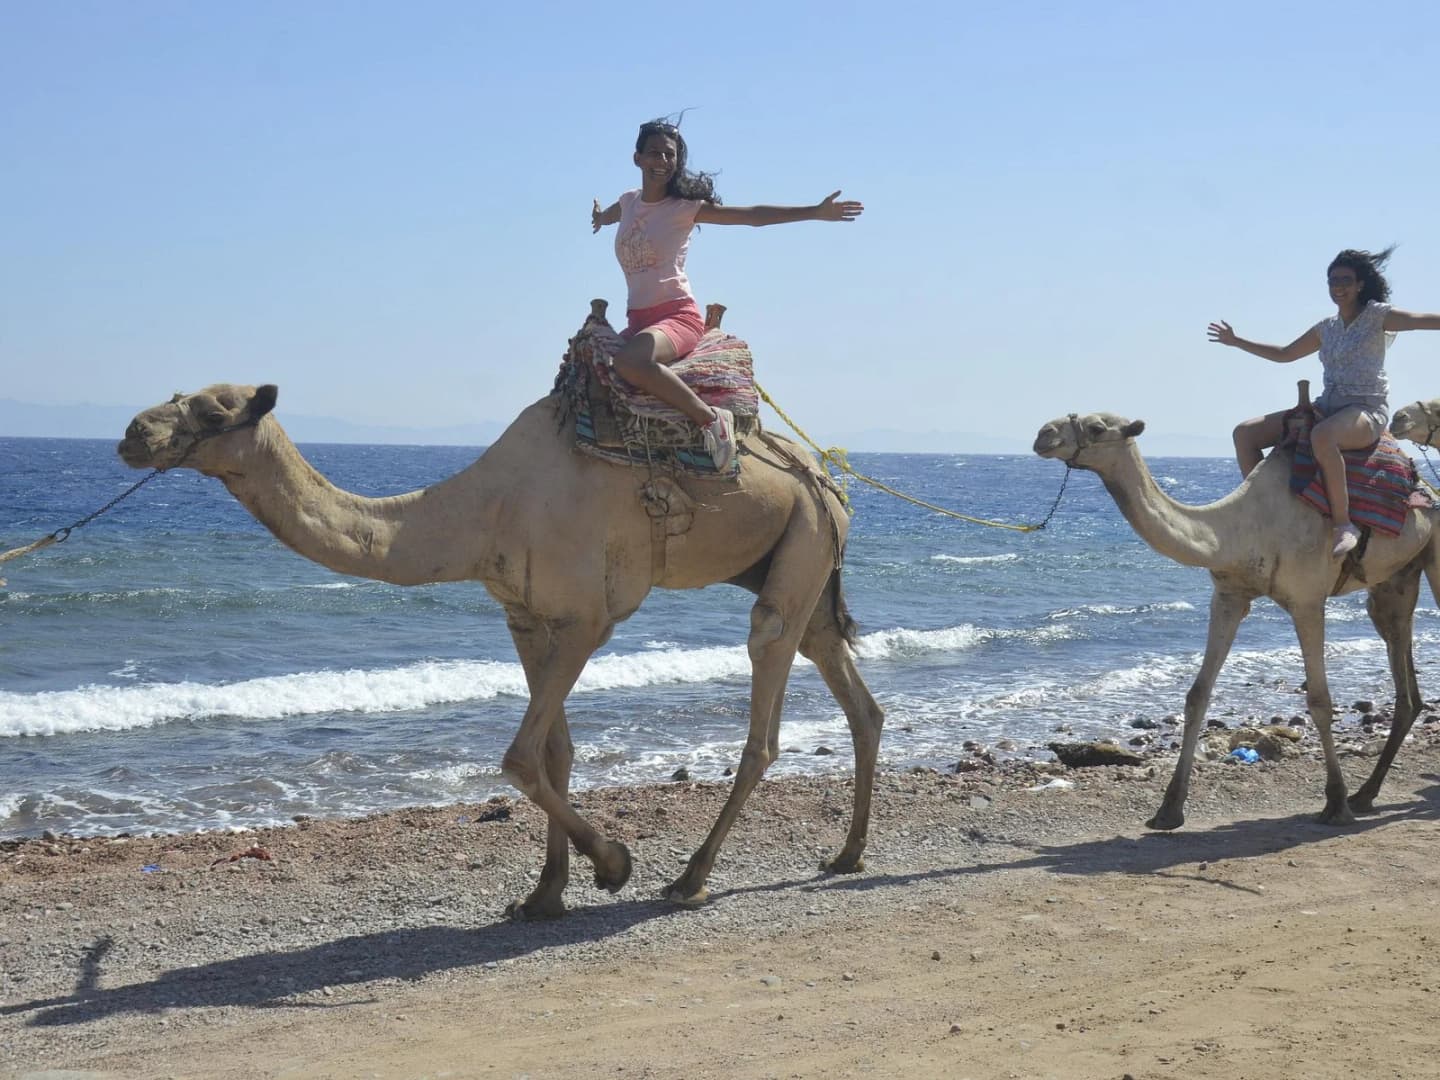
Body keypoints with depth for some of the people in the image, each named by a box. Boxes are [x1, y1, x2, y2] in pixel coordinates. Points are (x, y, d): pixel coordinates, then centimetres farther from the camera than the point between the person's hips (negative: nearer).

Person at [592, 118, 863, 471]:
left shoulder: (684, 208, -3)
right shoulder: (628, 203, 13)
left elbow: (751, 215, -9)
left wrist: (815, 212, -16)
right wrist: (600, 217, 63)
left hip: (678, 316, -7)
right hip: (638, 319, 7)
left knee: (629, 360, -36)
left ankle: (711, 419, -26)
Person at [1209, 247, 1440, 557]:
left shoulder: (1378, 316, 0)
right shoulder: (1326, 328, 17)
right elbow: (1283, 354, 29)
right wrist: (1237, 342, 29)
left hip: (1367, 410, -7)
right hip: (1328, 408, 7)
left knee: (1322, 435, -43)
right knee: (1245, 433, -4)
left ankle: (1343, 524, -35)